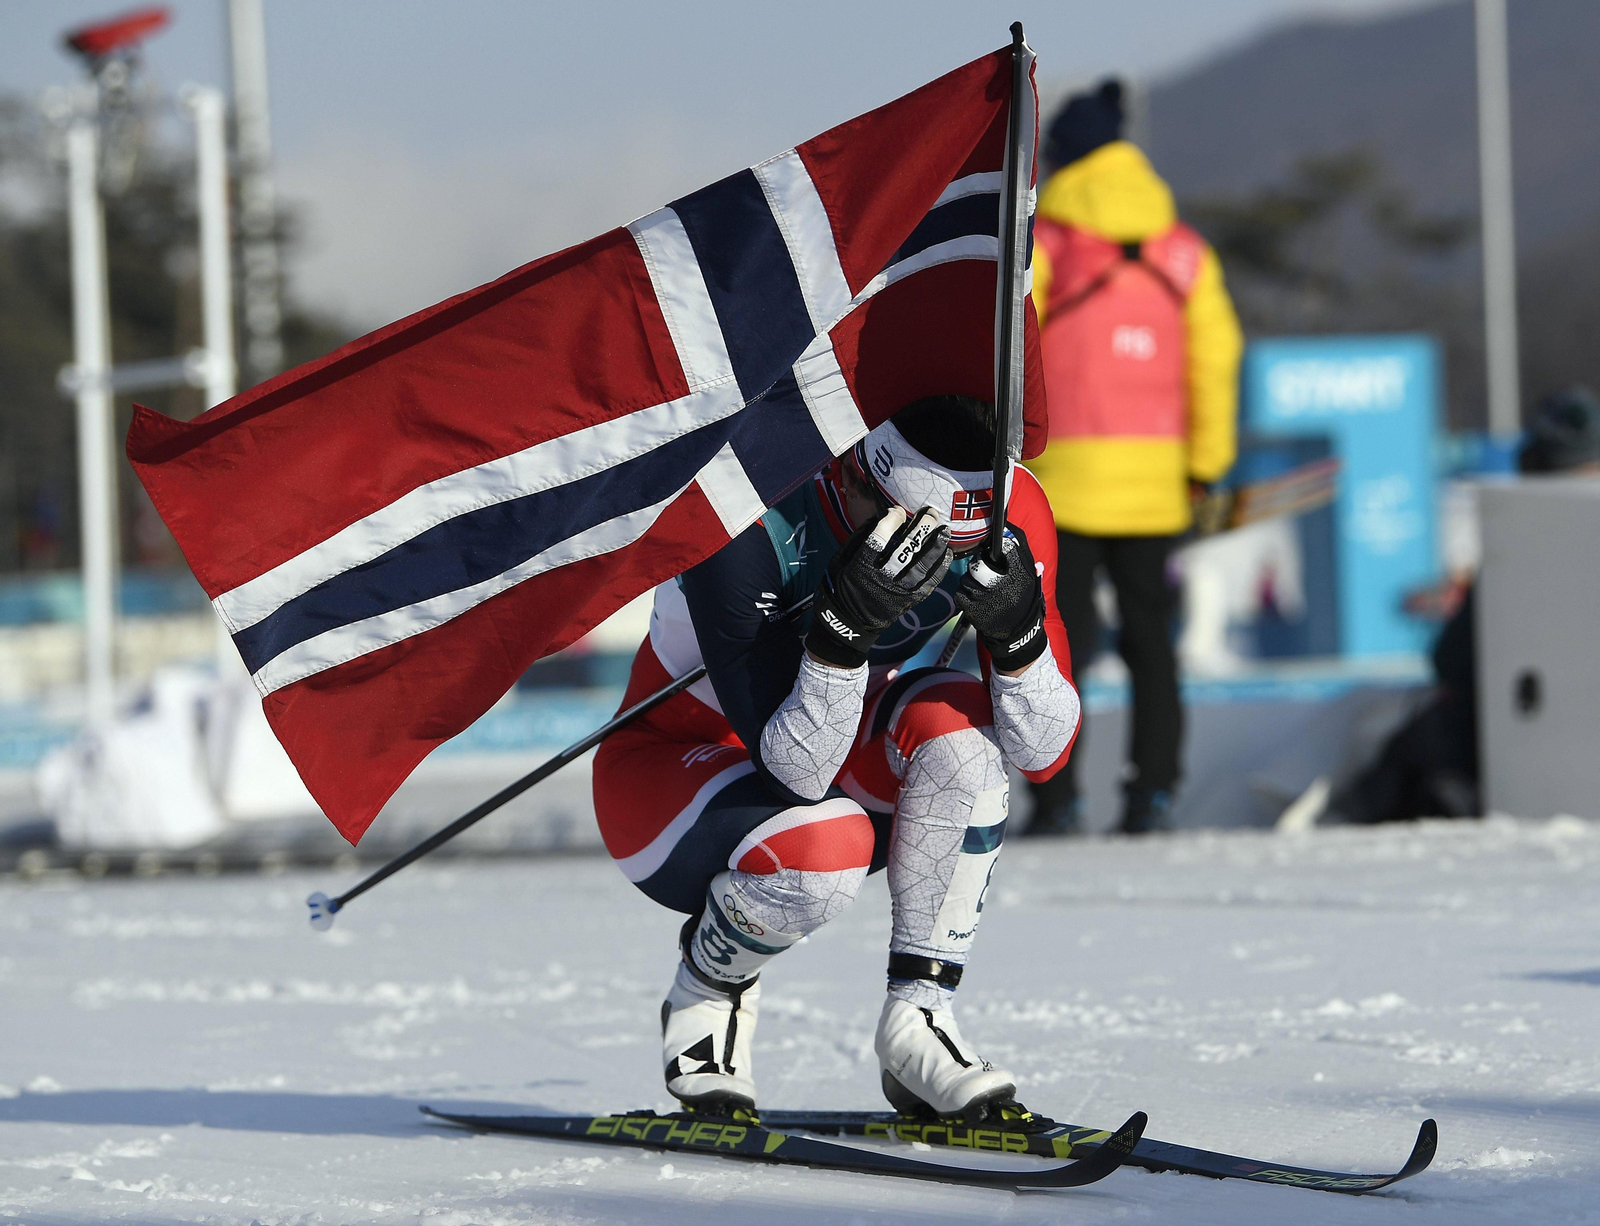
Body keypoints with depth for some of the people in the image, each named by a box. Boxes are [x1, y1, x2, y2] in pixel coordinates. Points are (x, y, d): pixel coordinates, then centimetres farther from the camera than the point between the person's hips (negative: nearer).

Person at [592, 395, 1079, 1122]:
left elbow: (1043, 754, -16)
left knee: (954, 721, -28)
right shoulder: (748, 525, -34)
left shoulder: (1003, 519, -19)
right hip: (667, 779, -5)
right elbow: (796, 767, -36)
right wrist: (848, 620, -50)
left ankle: (918, 1019, -16)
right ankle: (705, 994, -3)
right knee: (826, 845, -37)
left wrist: (1017, 631, -35)